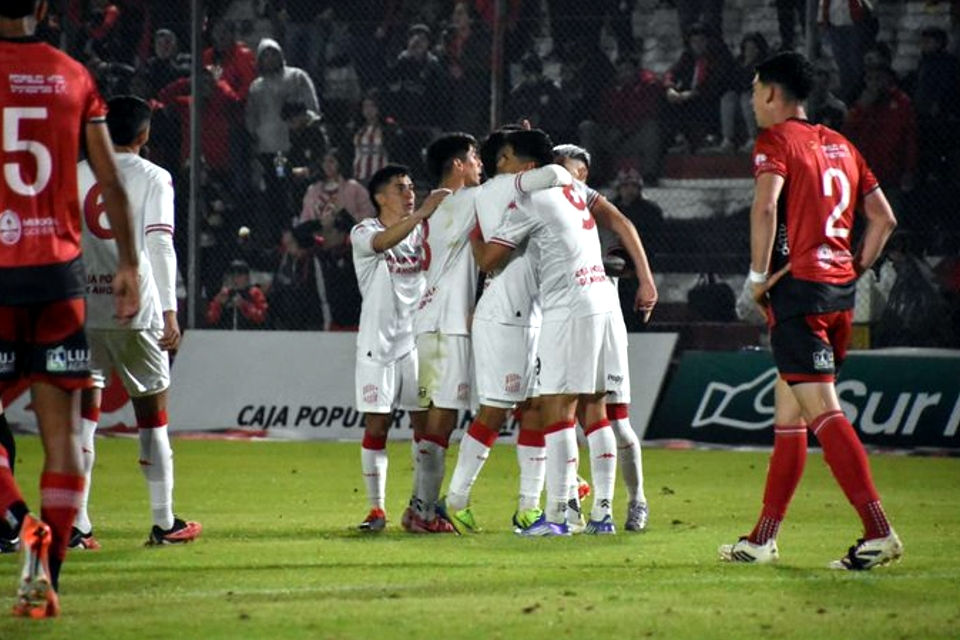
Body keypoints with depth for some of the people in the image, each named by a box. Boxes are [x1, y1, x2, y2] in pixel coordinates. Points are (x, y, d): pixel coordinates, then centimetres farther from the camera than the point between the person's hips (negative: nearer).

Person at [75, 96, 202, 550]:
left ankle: (76, 525, -7)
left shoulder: (77, 175, 8)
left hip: (82, 307, 2)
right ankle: (164, 522, 15)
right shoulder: (153, 178, -1)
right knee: (152, 412, 10)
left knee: (83, 414, 2)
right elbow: (160, 244, -11)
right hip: (136, 308, -2)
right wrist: (170, 311, -12)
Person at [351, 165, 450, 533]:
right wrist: (423, 212, -38)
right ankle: (376, 508, 6)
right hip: (378, 343, -4)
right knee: (376, 425, -2)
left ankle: (418, 508, 4)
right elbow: (383, 241, -26)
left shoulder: (422, 230, 12)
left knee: (426, 423, -2)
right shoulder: (362, 233, -4)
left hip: (417, 340, 4)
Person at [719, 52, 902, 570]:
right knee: (788, 414, 14)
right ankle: (762, 540, 19)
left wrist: (759, 276, -13)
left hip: (798, 288, -8)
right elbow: (883, 218, 18)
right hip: (841, 293, 8)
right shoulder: (840, 145, 18)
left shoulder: (776, 140, -5)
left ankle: (878, 531, -24)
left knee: (823, 413, -14)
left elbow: (765, 205, -22)